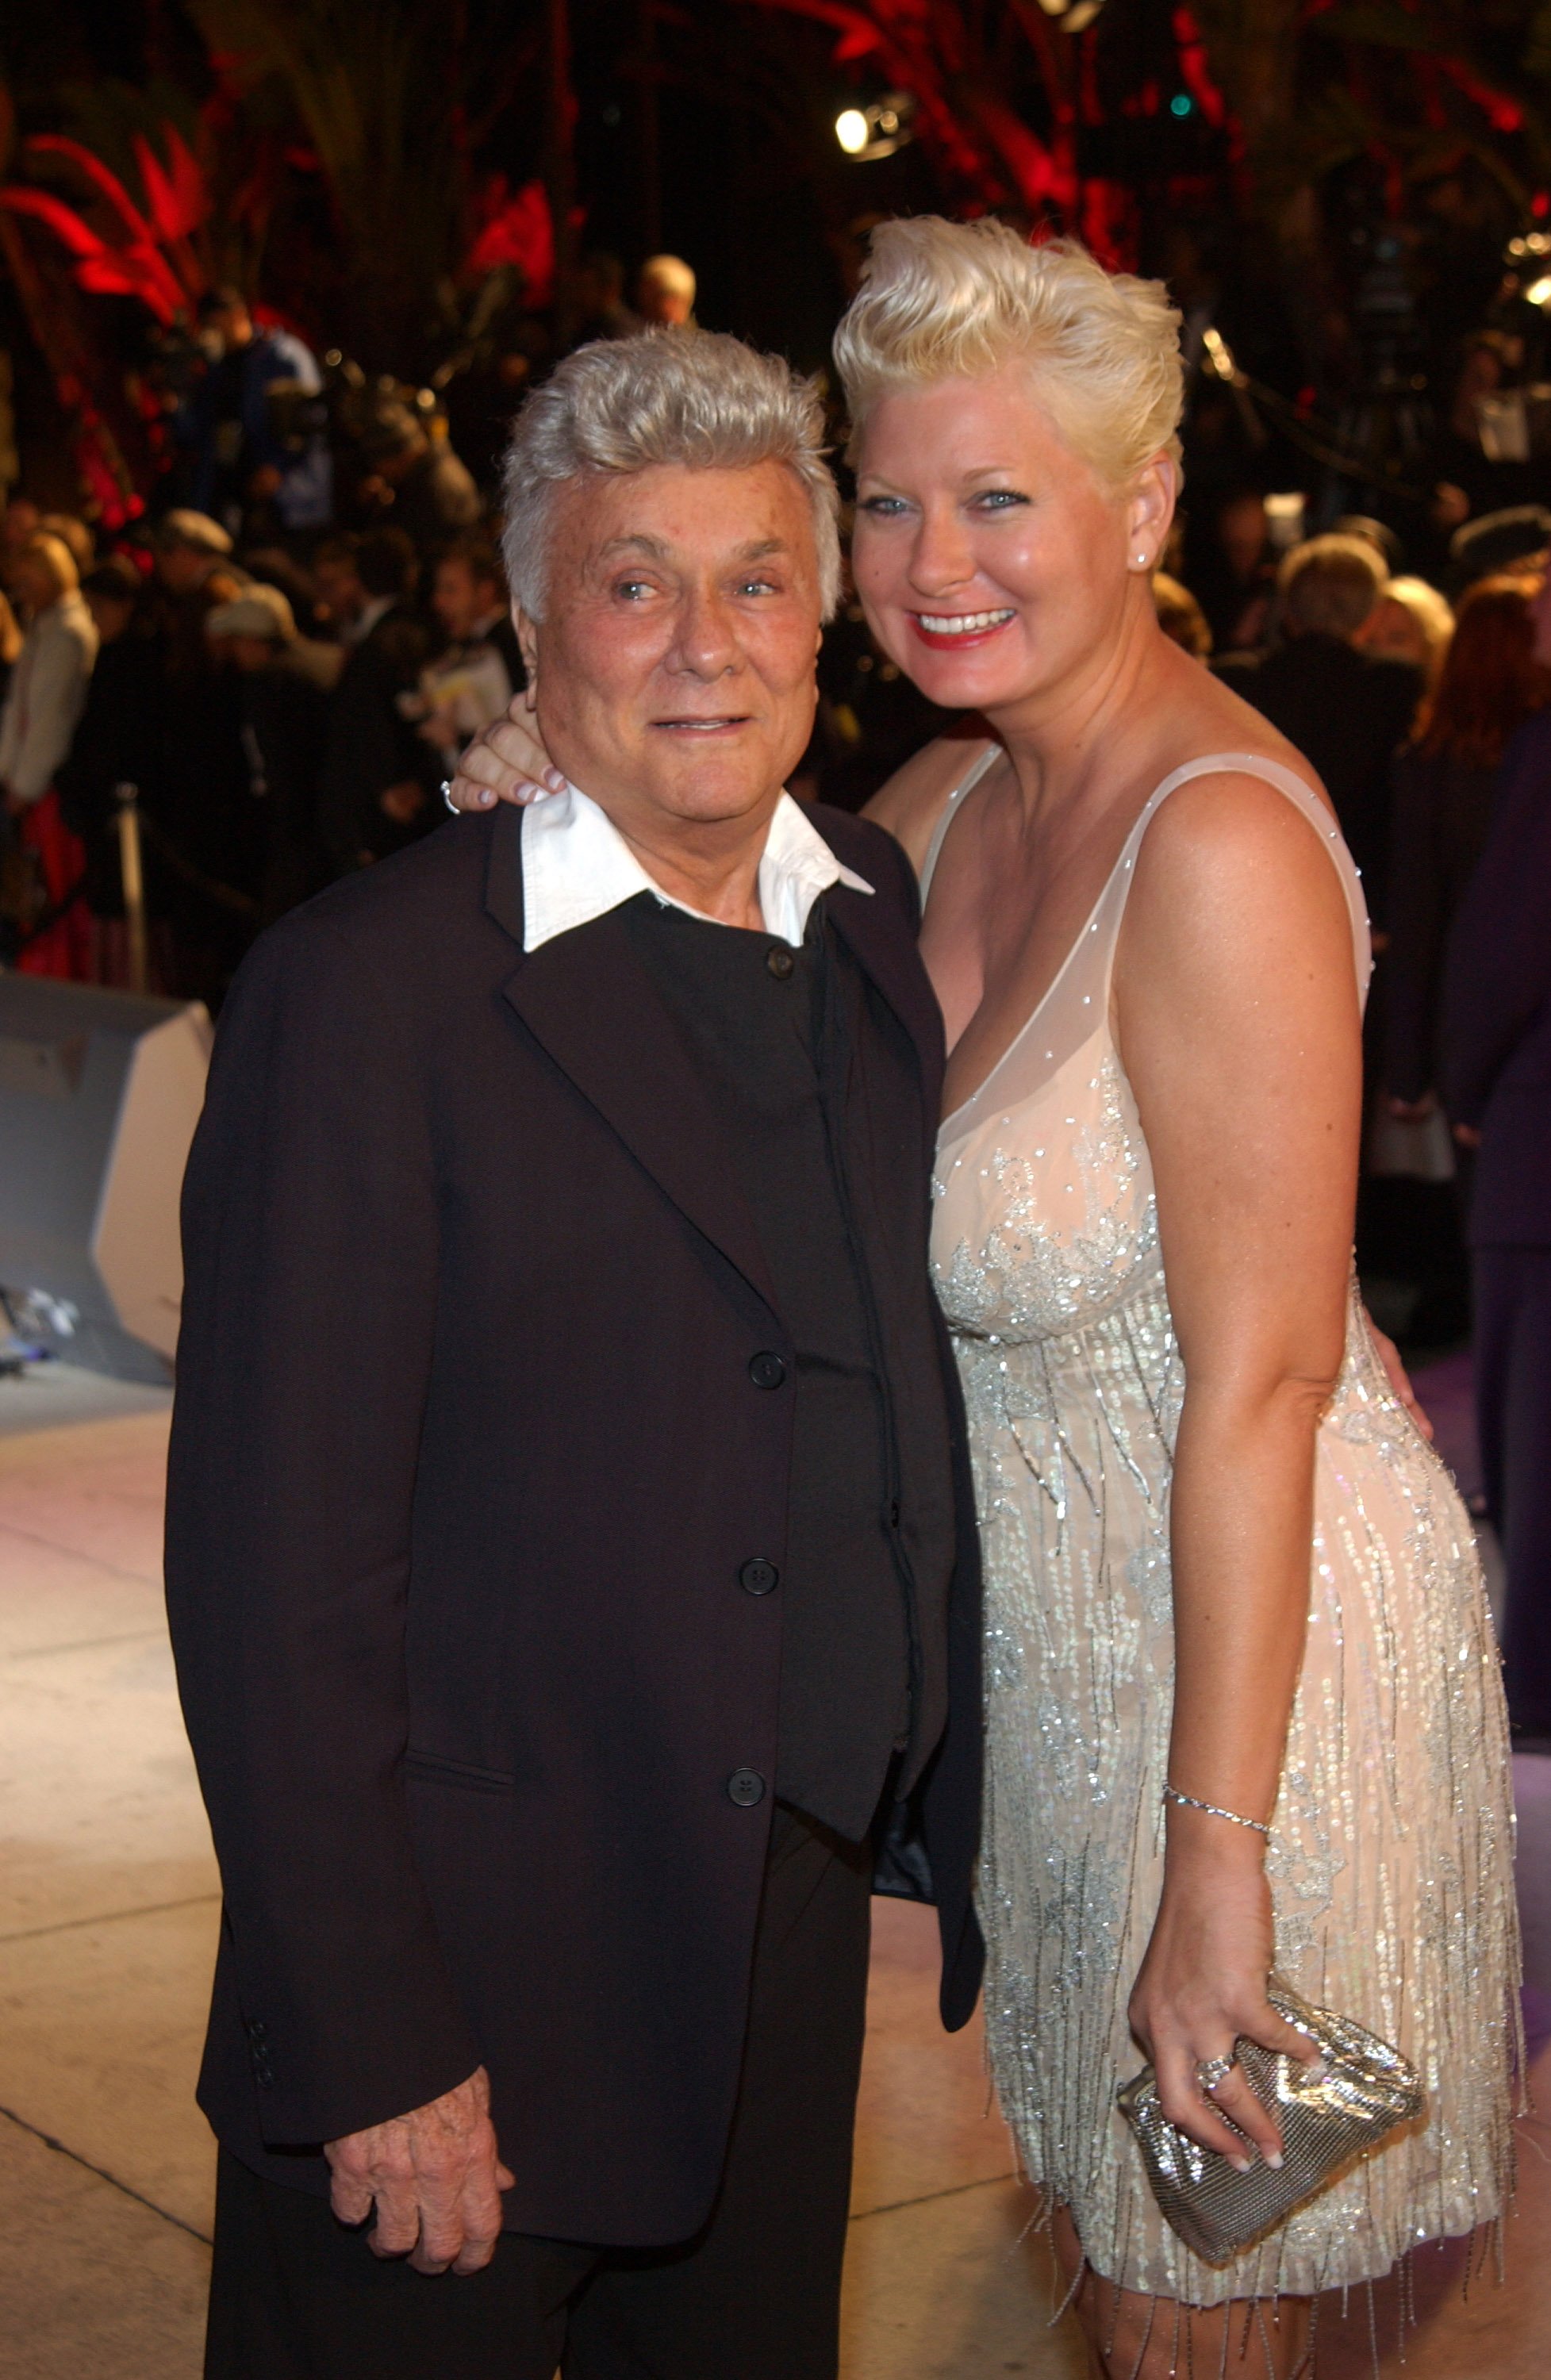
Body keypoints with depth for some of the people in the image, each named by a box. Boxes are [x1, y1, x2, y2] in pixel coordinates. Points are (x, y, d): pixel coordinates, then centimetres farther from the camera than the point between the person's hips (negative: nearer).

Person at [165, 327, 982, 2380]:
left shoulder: (891, 930, 5)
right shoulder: (370, 995, -15)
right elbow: (277, 1570, -16)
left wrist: (950, 1806, 6)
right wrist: (369, 2042, -17)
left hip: (793, 1957, 6)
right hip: (476, 1970, -5)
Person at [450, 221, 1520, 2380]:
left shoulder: (1219, 844, -24)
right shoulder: (957, 796, 2)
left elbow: (1264, 1382, -25)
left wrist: (1217, 1865, -25)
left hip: (1245, 1637, -8)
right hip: (1056, 1631, 8)